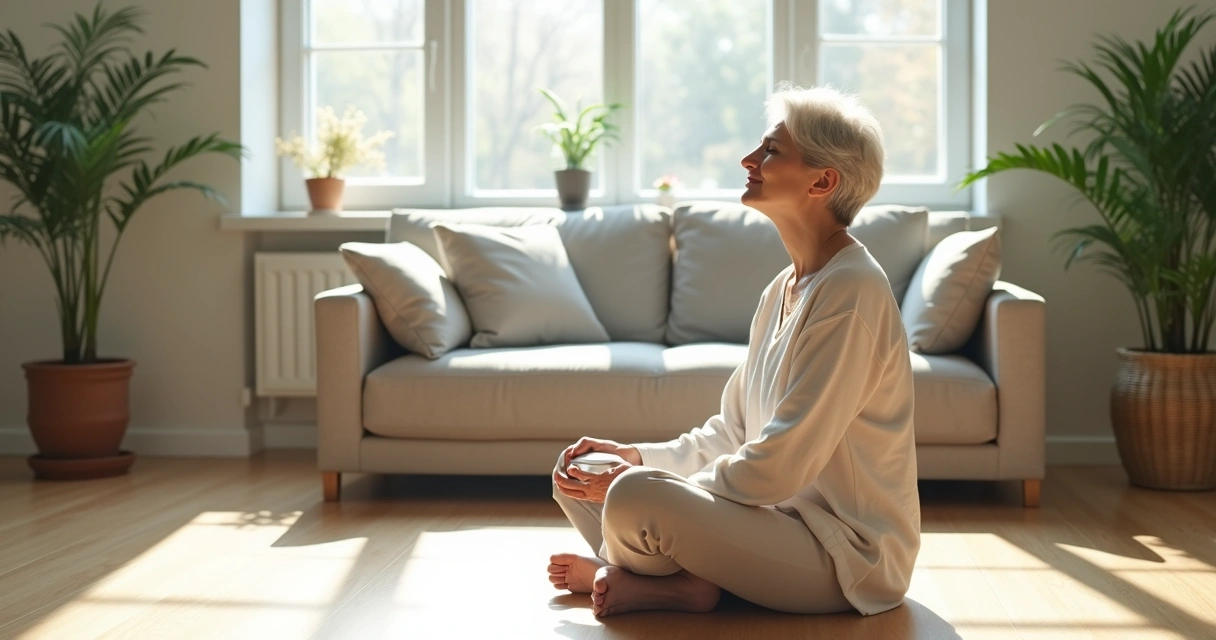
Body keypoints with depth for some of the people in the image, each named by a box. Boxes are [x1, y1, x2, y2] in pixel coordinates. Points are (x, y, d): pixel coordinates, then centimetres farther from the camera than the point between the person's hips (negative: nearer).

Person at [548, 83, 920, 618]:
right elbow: (732, 434, 14)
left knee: (634, 498, -30)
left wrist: (642, 486, -15)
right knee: (575, 477, 8)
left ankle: (634, 578, -1)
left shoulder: (851, 291, -20)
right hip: (786, 517, 10)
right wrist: (637, 457, -2)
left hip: (846, 553, -9)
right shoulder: (784, 289, 10)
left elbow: (776, 469, -23)